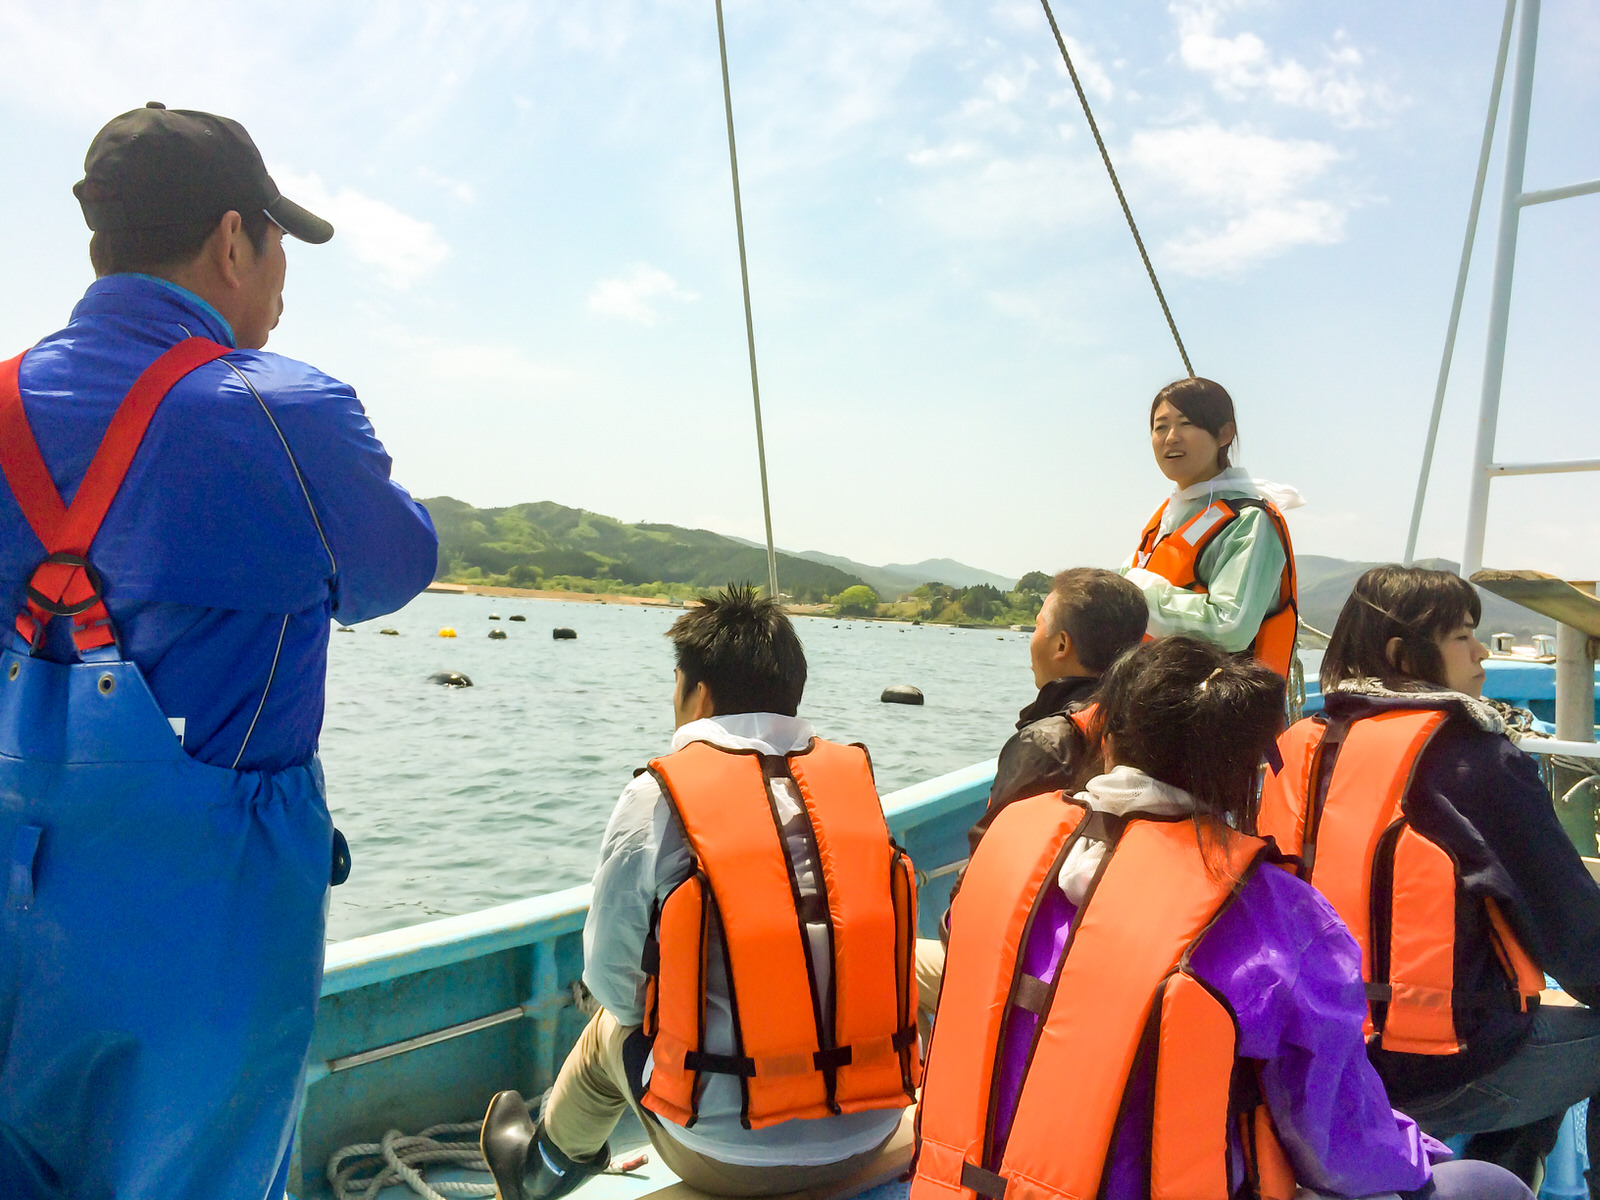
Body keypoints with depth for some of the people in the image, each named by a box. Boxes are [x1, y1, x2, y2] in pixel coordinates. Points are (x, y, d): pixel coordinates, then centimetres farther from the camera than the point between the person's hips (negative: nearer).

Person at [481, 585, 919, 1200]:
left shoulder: (657, 799, -12)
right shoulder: (855, 777, -1)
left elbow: (609, 975, -5)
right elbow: (860, 938, 9)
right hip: (869, 1134, 3)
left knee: (611, 1034, 25)